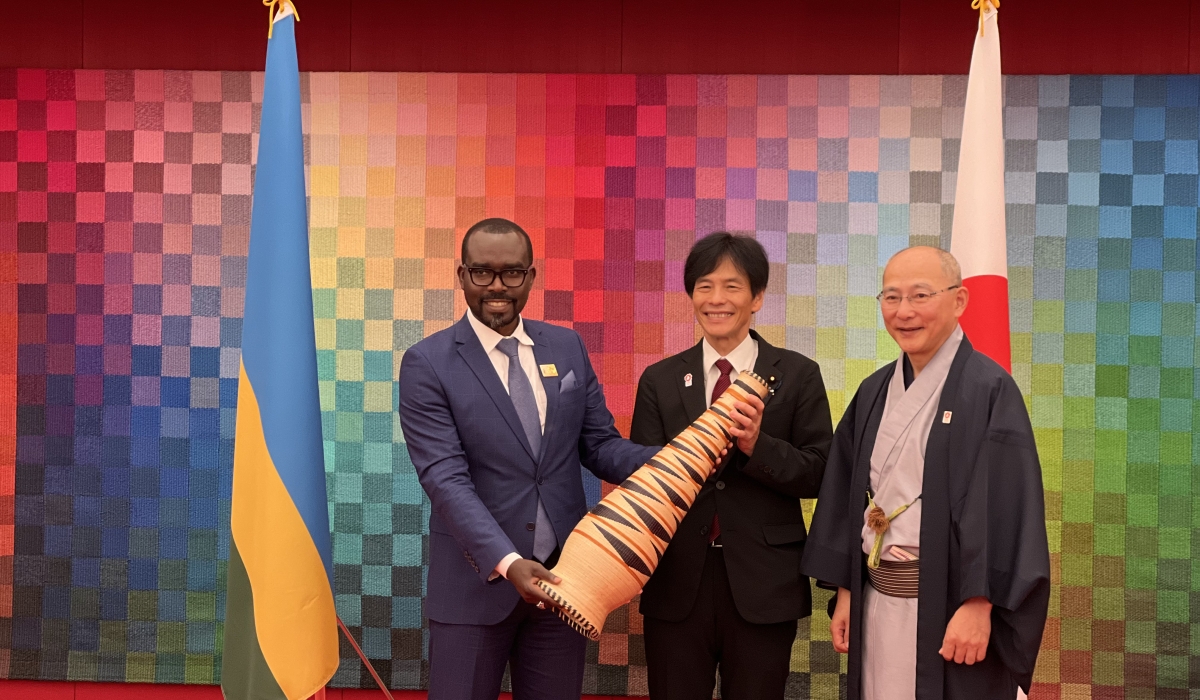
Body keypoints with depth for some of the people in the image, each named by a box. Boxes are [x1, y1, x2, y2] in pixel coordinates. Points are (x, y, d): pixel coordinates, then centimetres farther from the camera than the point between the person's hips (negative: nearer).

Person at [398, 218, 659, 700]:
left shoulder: (568, 347, 5)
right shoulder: (427, 364, -8)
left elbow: (600, 444, 6)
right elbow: (446, 480, -16)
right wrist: (507, 562, -29)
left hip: (563, 574, 4)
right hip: (476, 580, -3)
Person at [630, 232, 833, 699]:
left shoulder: (797, 376, 1)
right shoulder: (659, 381, 5)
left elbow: (817, 474, -2)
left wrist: (757, 445, -20)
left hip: (763, 586, -1)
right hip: (677, 583, 1)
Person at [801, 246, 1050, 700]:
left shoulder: (989, 390, -10)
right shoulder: (875, 392, 8)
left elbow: (1004, 507, -15)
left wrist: (978, 604, -19)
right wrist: (845, 591, 9)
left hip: (950, 602, -5)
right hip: (876, 601, 6)